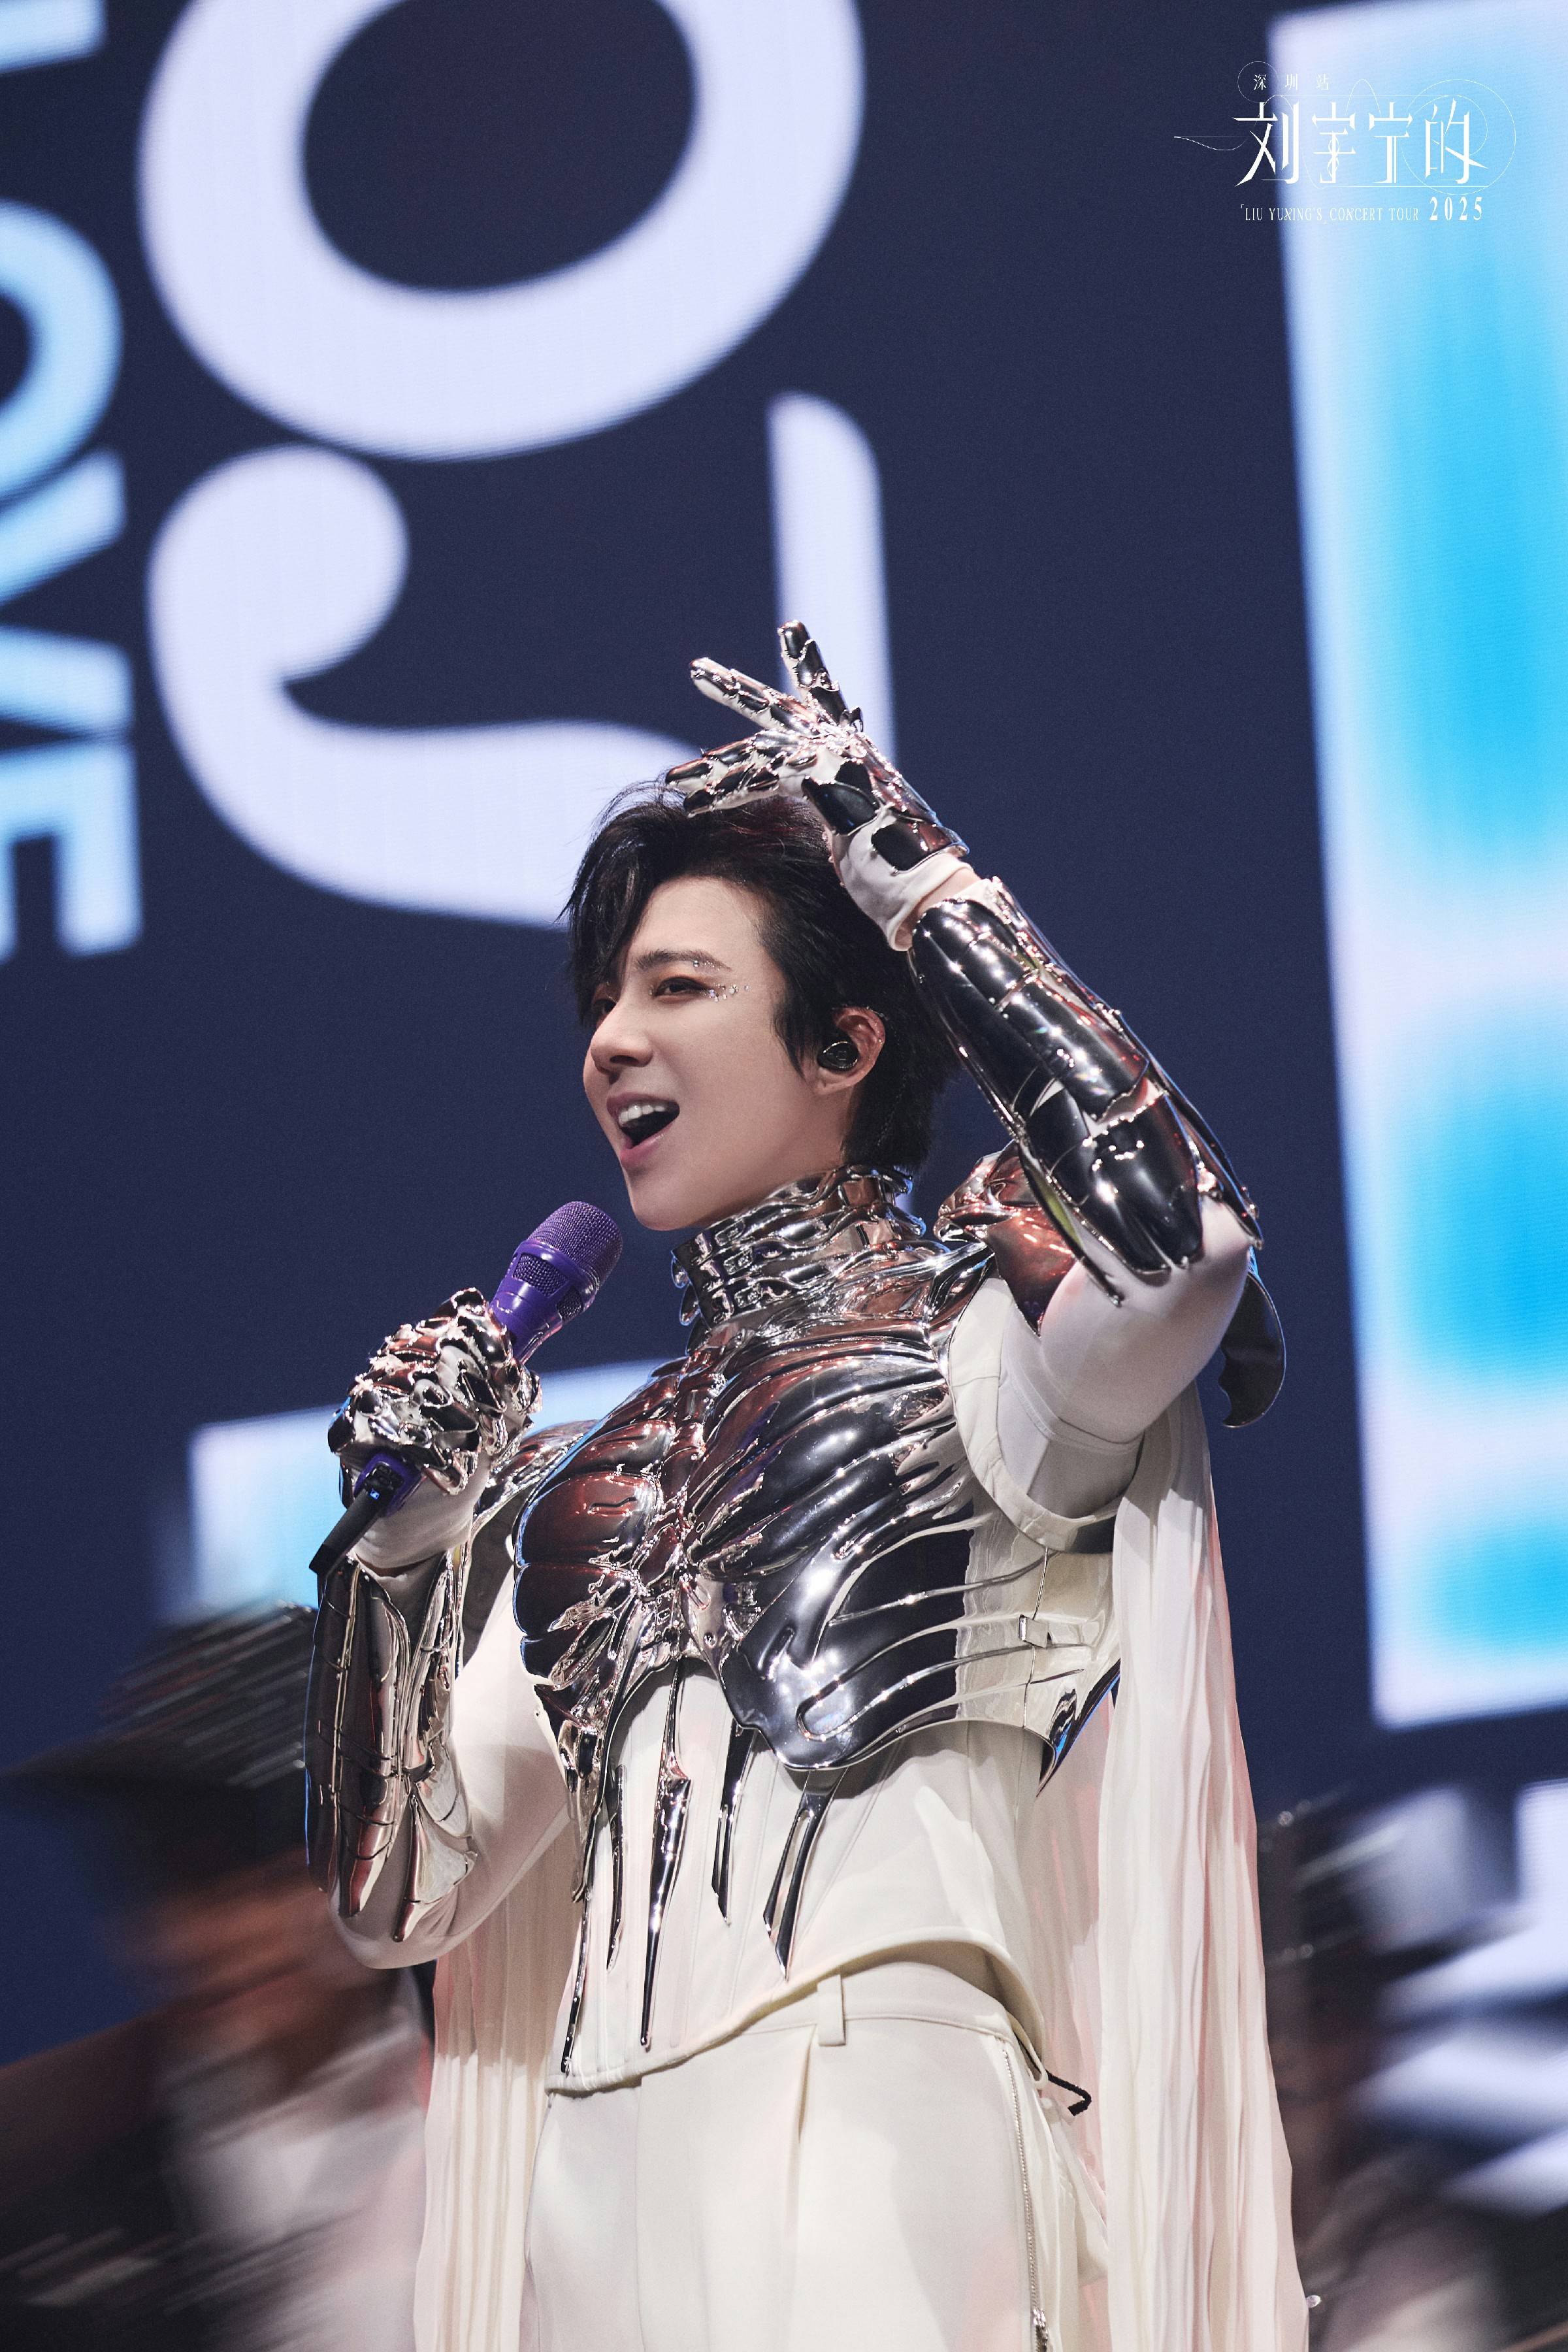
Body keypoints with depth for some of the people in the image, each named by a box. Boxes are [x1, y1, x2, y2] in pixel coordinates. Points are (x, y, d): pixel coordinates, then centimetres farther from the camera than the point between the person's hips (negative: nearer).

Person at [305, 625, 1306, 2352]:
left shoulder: (975, 1344, 5)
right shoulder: (594, 1479, 21)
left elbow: (1181, 1233, -19)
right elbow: (398, 1897, 18)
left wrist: (907, 868, -9)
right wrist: (403, 1541, 4)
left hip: (875, 2145, -5)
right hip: (601, 2191, 5)